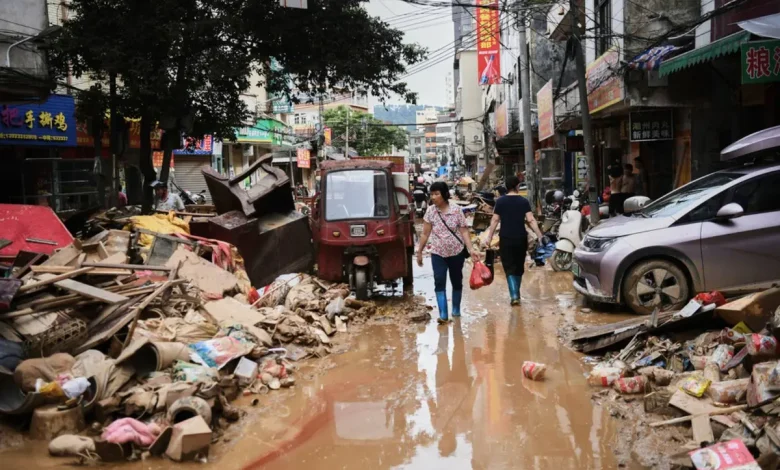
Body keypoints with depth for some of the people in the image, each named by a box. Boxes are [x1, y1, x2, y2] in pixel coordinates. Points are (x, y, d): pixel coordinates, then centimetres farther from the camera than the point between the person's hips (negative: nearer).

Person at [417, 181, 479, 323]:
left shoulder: (456, 210, -10)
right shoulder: (430, 211, -5)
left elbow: (464, 231, -8)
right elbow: (425, 234, 2)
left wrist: (471, 249, -17)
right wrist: (419, 251, 4)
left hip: (457, 252, 0)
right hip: (438, 253, 0)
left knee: (456, 281, 12)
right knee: (439, 282, -10)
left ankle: (456, 309, 30)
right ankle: (443, 314, -11)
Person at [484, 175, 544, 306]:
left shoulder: (500, 201, -2)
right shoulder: (524, 201, -1)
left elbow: (495, 221, -2)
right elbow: (531, 220, -7)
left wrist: (489, 237, 4)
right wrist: (540, 236, -4)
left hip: (506, 239, -1)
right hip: (521, 238, 1)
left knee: (509, 267, -1)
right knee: (519, 267, 16)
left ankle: (514, 295, -15)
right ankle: (516, 293, 27)